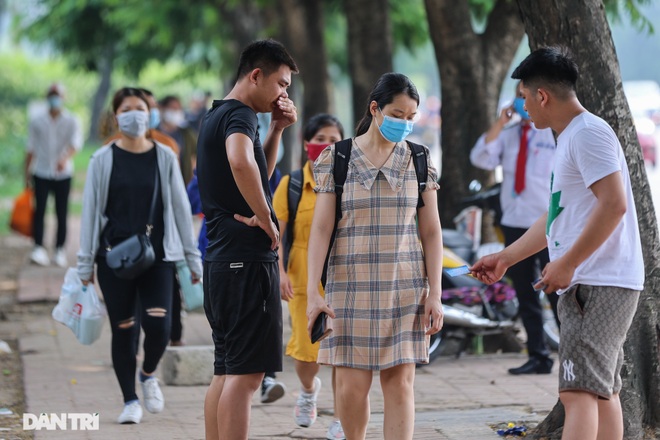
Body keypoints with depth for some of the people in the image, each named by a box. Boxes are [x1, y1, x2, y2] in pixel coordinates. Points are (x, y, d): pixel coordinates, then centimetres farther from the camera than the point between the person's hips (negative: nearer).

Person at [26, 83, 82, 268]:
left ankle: (60, 251, 10)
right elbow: (31, 148, 9)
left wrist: (65, 158, -38)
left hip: (63, 174, -1)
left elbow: (76, 142, -19)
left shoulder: (71, 121, -2)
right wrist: (27, 172, 8)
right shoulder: (36, 120, 4)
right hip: (41, 173, 1)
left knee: (62, 214, 3)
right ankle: (38, 248, -10)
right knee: (39, 210, -9)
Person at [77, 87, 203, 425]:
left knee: (158, 324, -14)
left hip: (157, 256, 0)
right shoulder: (103, 160, 2)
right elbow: (90, 212, 3)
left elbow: (180, 207, 8)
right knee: (123, 330, 3)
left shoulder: (164, 158, 5)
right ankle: (130, 401, 16)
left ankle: (148, 374, 17)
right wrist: (85, 263, 1)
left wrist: (192, 257, 6)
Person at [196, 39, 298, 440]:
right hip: (248, 259, -10)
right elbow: (241, 163, -34)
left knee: (227, 373, 13)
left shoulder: (216, 116, 19)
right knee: (245, 374, -10)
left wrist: (277, 129, 18)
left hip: (220, 261, 10)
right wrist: (265, 219, -22)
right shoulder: (240, 114, -11)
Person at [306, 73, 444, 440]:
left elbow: (431, 232, 6)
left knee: (400, 381, -4)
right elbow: (321, 229, 0)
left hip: (405, 286, 1)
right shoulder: (336, 159, 1)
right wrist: (313, 292, -6)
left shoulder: (419, 161, 6)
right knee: (352, 385, -4)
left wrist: (435, 294, 0)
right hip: (351, 284, -1)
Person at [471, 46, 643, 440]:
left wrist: (566, 264, -20)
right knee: (602, 392, 11)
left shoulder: (589, 132, -12)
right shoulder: (570, 138, 20)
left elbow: (614, 204, -22)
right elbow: (558, 217, 28)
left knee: (579, 391, -17)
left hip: (599, 285, -10)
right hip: (583, 286, 10)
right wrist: (504, 258, 29)